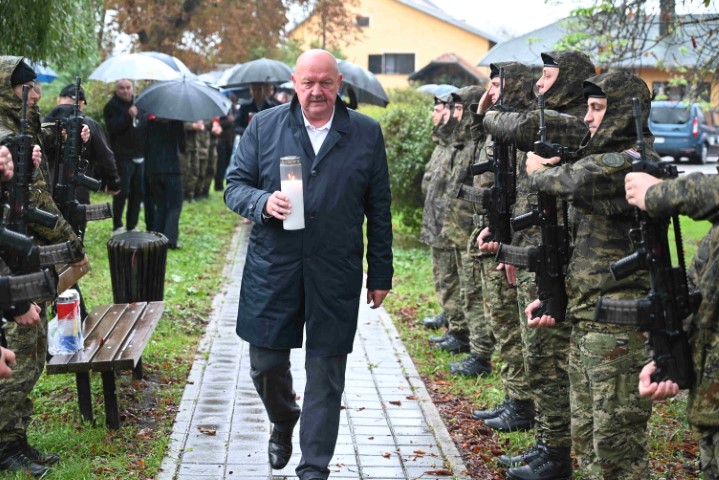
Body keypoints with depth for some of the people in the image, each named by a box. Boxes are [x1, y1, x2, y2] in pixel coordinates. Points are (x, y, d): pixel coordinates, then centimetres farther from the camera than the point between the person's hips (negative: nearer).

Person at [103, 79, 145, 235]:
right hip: (123, 156, -6)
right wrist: (128, 116, -31)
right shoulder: (112, 106, -5)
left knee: (138, 192, 8)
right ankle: (117, 226, 4)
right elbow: (113, 128, -20)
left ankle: (132, 226, 17)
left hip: (139, 156, 6)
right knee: (122, 192, -7)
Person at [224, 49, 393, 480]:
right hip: (272, 269, 1)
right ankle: (283, 422, 42)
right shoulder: (263, 126, 4)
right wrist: (262, 202, -17)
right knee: (266, 363, 9)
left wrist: (381, 273, 5)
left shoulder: (367, 133, 4)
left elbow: (379, 209, 6)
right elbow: (235, 186, 6)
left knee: (326, 375, 4)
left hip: (336, 275, -1)